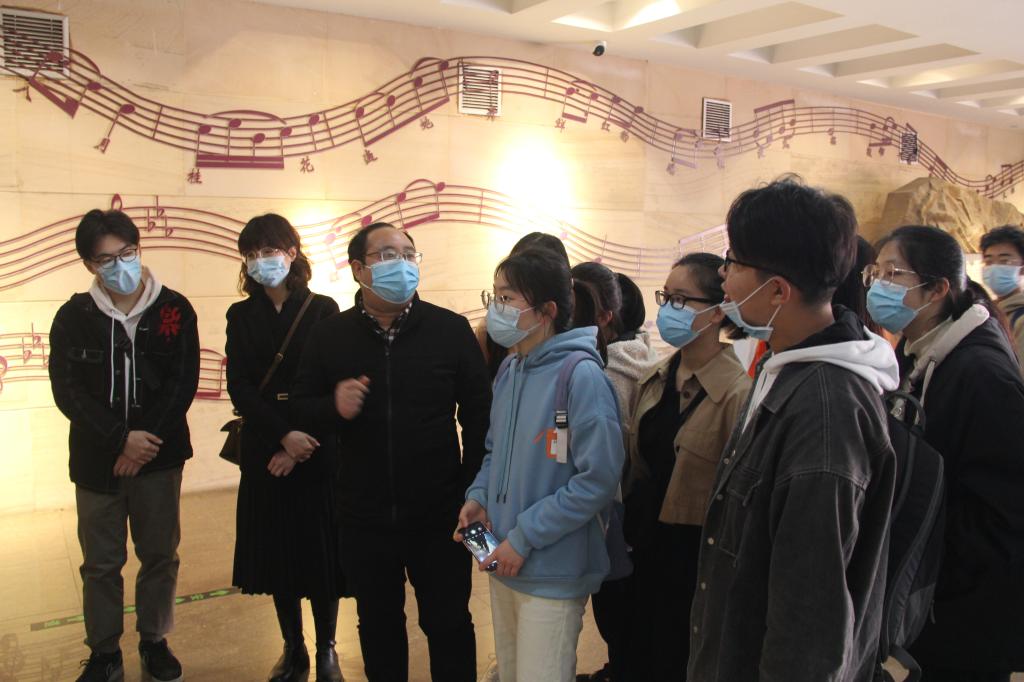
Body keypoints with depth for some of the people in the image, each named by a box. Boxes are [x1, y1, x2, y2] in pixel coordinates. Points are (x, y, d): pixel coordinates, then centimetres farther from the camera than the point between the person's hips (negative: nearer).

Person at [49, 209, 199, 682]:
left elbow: (183, 383, -6)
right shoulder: (73, 317, -1)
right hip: (97, 460, 0)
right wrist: (121, 439, -18)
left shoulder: (174, 309, -3)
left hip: (159, 455, 0)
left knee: (160, 557, 11)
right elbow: (67, 391, -7)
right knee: (101, 563, 10)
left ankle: (154, 641, 30)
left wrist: (144, 441, -14)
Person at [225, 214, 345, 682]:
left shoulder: (323, 310, -2)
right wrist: (284, 435, -16)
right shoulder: (241, 315, 5)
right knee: (277, 551, 9)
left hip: (319, 450, -2)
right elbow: (239, 388, -3)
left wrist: (302, 443, -13)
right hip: (264, 450, 3)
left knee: (322, 550, 3)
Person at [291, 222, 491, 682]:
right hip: (363, 517, 2)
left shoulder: (451, 329, -6)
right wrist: (334, 405, -18)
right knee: (378, 624, 20)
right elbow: (301, 407, 4)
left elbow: (478, 415, -3)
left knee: (449, 624, 13)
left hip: (439, 514, -2)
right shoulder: (329, 335, 0)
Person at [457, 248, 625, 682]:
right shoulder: (508, 371, 6)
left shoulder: (580, 375, -18)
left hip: (552, 572, -7)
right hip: (503, 562, 7)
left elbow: (598, 479, -20)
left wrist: (524, 537, -18)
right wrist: (478, 496, -2)